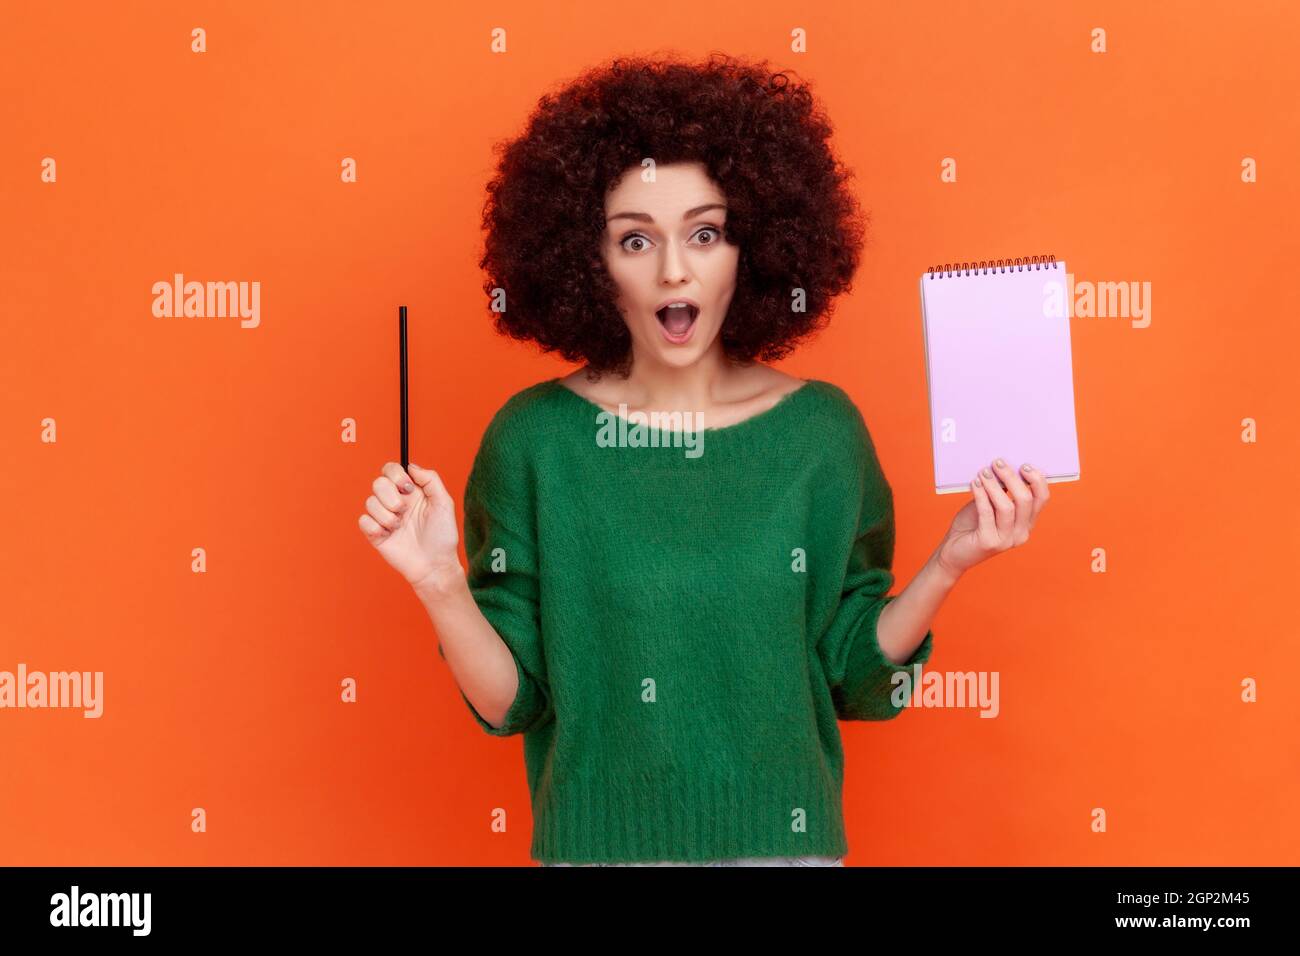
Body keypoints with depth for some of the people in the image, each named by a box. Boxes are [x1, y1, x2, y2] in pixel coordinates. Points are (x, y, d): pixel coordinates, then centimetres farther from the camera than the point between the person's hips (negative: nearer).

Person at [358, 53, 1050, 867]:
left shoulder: (821, 429, -8)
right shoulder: (535, 438, -10)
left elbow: (854, 678, -1)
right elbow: (508, 701, -7)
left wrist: (949, 565, -15)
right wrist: (439, 582, -23)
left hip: (784, 836, 1)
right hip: (595, 838, -1)